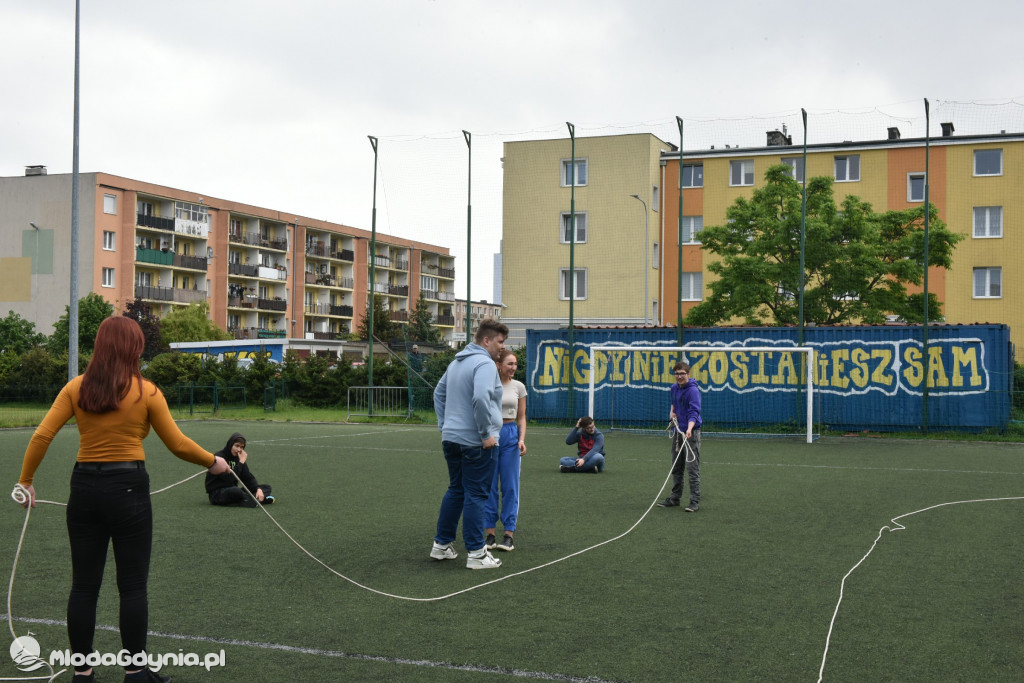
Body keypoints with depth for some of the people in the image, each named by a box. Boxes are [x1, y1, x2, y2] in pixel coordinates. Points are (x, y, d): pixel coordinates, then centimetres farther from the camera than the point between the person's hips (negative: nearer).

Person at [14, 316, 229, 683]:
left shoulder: (76, 388, 1)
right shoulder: (145, 391, -6)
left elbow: (42, 436, -5)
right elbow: (178, 444, -1)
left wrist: (26, 481, 4)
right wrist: (213, 462, 15)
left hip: (85, 488, 3)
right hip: (128, 489, -3)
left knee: (84, 586, 10)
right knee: (133, 586, 6)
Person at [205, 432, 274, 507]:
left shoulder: (239, 458, 10)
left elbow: (249, 478, 6)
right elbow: (229, 480, -25)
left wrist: (258, 489, -14)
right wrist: (241, 462, -20)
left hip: (233, 490, 8)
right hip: (216, 493, -8)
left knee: (267, 487, -2)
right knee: (236, 491, -42)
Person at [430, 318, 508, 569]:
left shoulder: (456, 362, 16)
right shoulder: (485, 364, -15)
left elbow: (439, 394, 25)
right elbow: (481, 398, -30)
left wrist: (444, 426, 23)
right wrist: (486, 433, -21)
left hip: (451, 438, 9)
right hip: (476, 443, -9)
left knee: (455, 491, 18)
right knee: (476, 495, -3)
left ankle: (442, 544, 23)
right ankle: (476, 553, 1)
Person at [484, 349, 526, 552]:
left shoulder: (519, 387, 5)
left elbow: (521, 417, 9)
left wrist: (522, 439, -4)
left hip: (510, 435, 1)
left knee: (510, 486, 1)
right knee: (489, 485, 2)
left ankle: (509, 534, 7)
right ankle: (490, 533, 10)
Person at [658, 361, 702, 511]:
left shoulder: (693, 390, -16)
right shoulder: (674, 388, 9)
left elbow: (694, 412, -26)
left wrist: (689, 429, -41)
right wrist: (672, 411, 10)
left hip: (691, 433, -8)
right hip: (677, 431, 8)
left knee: (692, 468, -7)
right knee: (676, 468, 15)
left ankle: (695, 501, -5)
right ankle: (675, 498, 24)